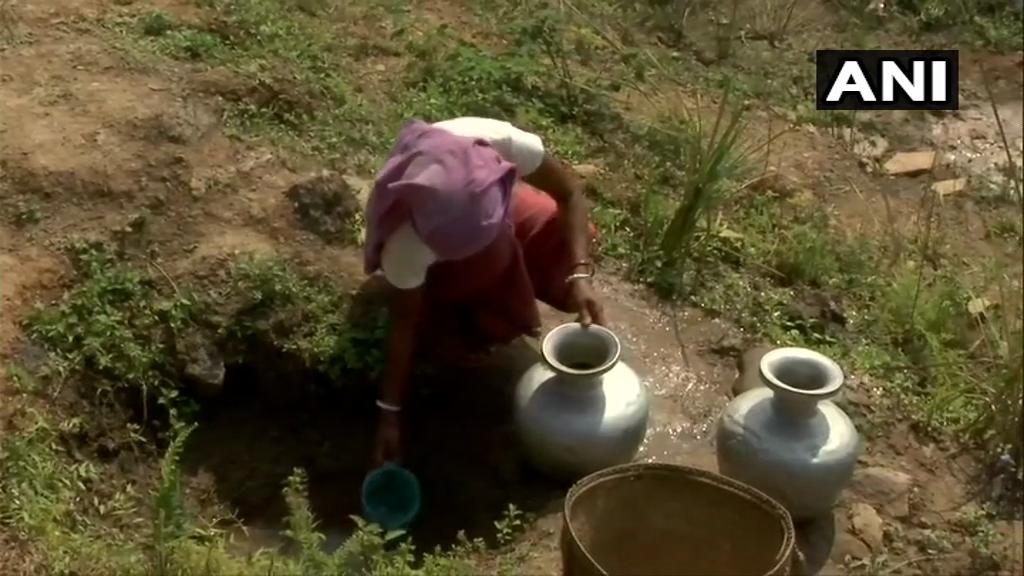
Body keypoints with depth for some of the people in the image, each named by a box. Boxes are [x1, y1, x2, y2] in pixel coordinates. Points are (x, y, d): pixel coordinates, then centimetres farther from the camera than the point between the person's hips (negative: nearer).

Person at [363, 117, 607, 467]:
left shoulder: (501, 143, -42)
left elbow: (570, 193, -24)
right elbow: (404, 325, -26)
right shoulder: (406, 244, -42)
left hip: (490, 209, 2)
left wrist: (579, 274, -36)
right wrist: (389, 414, -22)